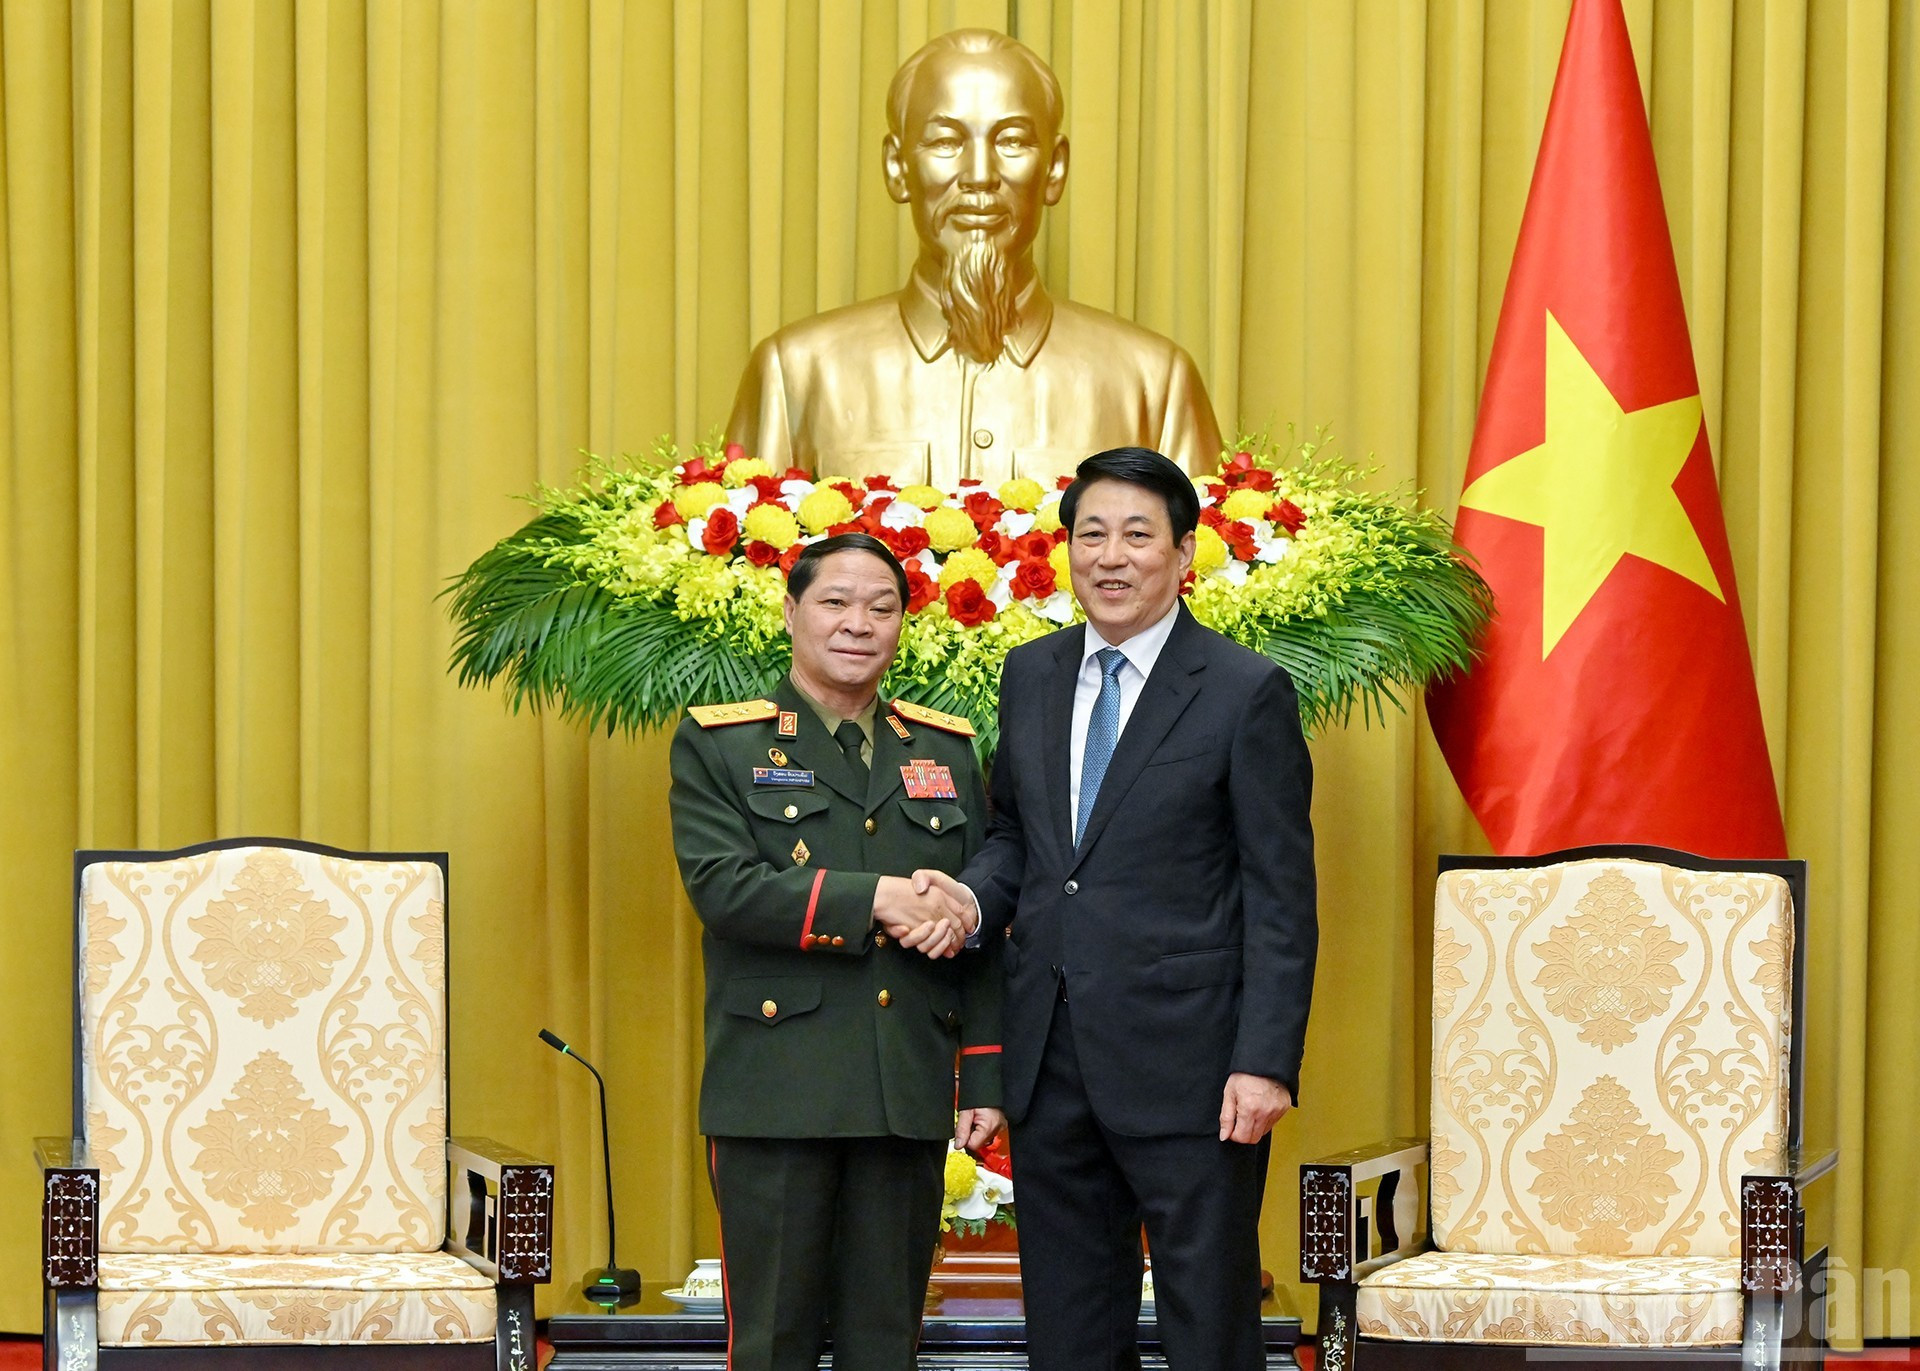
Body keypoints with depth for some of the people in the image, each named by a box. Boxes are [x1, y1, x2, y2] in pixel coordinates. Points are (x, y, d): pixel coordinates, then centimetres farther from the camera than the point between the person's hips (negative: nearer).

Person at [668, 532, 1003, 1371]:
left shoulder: (946, 751, 14)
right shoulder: (717, 744, 3)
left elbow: (981, 926, 13)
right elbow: (722, 887, -12)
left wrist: (986, 1080, 7)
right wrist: (874, 899, -18)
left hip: (908, 1099, 3)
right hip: (776, 1093, -3)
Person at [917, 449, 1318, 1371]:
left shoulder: (1245, 693, -5)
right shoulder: (1030, 676, 11)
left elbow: (1281, 896, -7)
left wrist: (1266, 1061, -14)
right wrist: (974, 894, -4)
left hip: (1185, 1062, -5)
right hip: (1052, 1057, 5)